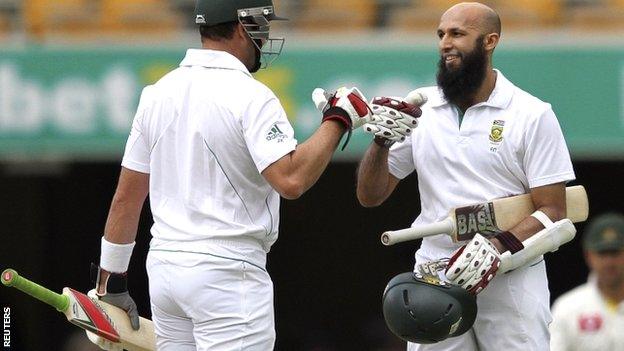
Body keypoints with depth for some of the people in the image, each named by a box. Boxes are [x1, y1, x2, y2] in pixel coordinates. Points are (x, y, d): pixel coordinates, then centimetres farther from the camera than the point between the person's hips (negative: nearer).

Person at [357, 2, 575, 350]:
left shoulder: (533, 115, -2)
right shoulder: (419, 109, 9)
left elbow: (553, 211, -5)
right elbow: (370, 196, 11)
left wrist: (498, 246, -22)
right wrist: (382, 140, -7)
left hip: (511, 280, -3)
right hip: (435, 279, 3)